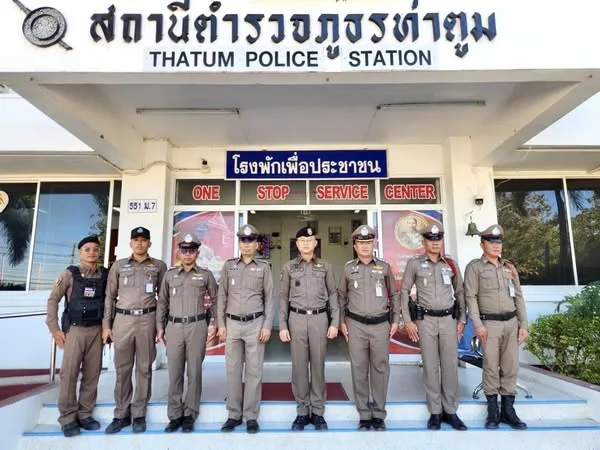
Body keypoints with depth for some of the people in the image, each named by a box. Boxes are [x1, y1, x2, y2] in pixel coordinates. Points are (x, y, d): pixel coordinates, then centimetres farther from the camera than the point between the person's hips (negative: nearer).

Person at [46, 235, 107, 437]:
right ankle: (68, 418, 14)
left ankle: (85, 414, 21)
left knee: (92, 374, 8)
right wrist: (54, 329, -5)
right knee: (69, 374, 1)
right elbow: (53, 300, -1)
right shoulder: (70, 274, -3)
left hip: (97, 331, 3)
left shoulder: (105, 275, 3)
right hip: (75, 330, -2)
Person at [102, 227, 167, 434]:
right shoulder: (118, 265, 9)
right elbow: (110, 296, 9)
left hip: (147, 320, -1)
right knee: (122, 369, 6)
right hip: (122, 319, 1)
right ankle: (121, 414, 19)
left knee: (144, 369, 5)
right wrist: (106, 325, 3)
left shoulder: (159, 266, 7)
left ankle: (139, 414, 16)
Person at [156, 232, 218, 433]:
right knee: (174, 373, 6)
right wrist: (160, 327, 6)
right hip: (174, 327, 2)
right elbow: (162, 302, 11)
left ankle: (190, 415, 15)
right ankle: (175, 415, 18)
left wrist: (213, 323, 0)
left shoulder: (205, 275, 5)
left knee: (194, 372, 4)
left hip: (197, 327, -1)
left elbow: (216, 300, 8)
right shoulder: (169, 274, 9)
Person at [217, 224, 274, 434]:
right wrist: (221, 324, 1)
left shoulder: (264, 267, 3)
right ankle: (234, 414, 20)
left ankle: (251, 416, 15)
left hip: (255, 324, -1)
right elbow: (222, 296, 7)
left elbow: (269, 299, 2)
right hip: (232, 324, 2)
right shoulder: (229, 266, 6)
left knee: (254, 371, 3)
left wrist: (267, 326, -5)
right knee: (232, 371, 8)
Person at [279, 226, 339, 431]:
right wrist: (282, 325, 0)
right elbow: (283, 297, 5)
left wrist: (335, 322, -1)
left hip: (319, 318, 0)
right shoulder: (289, 267, 5)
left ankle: (318, 412, 18)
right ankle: (302, 412, 19)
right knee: (299, 365, 5)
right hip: (297, 319, 0)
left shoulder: (325, 266, 5)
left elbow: (333, 294, 6)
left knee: (318, 365, 6)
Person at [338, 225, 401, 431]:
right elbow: (341, 296, 10)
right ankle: (364, 415, 19)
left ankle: (379, 414, 21)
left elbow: (394, 295, 11)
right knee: (359, 370, 6)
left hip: (381, 325, 0)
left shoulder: (384, 267, 4)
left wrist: (395, 320, 6)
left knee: (380, 369, 6)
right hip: (356, 325, 0)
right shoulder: (348, 268, 3)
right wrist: (341, 321, 5)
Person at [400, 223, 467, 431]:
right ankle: (435, 412, 17)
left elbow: (460, 292, 12)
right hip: (425, 320, -2)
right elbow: (404, 292, 0)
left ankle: (450, 411, 20)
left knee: (450, 365, 6)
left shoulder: (450, 264, 6)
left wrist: (462, 319, 7)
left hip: (449, 319, 2)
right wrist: (407, 321, -5)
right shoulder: (414, 264, -2)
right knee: (430, 366, 4)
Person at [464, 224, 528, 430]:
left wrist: (523, 324, 6)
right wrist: (477, 324, -14)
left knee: (511, 367, 8)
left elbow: (519, 297, 13)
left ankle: (508, 410, 19)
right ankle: (493, 411, 13)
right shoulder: (474, 267, -2)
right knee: (491, 368, 1)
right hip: (490, 323, -4)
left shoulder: (509, 267, 13)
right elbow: (470, 296, -7)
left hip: (511, 322, 5)